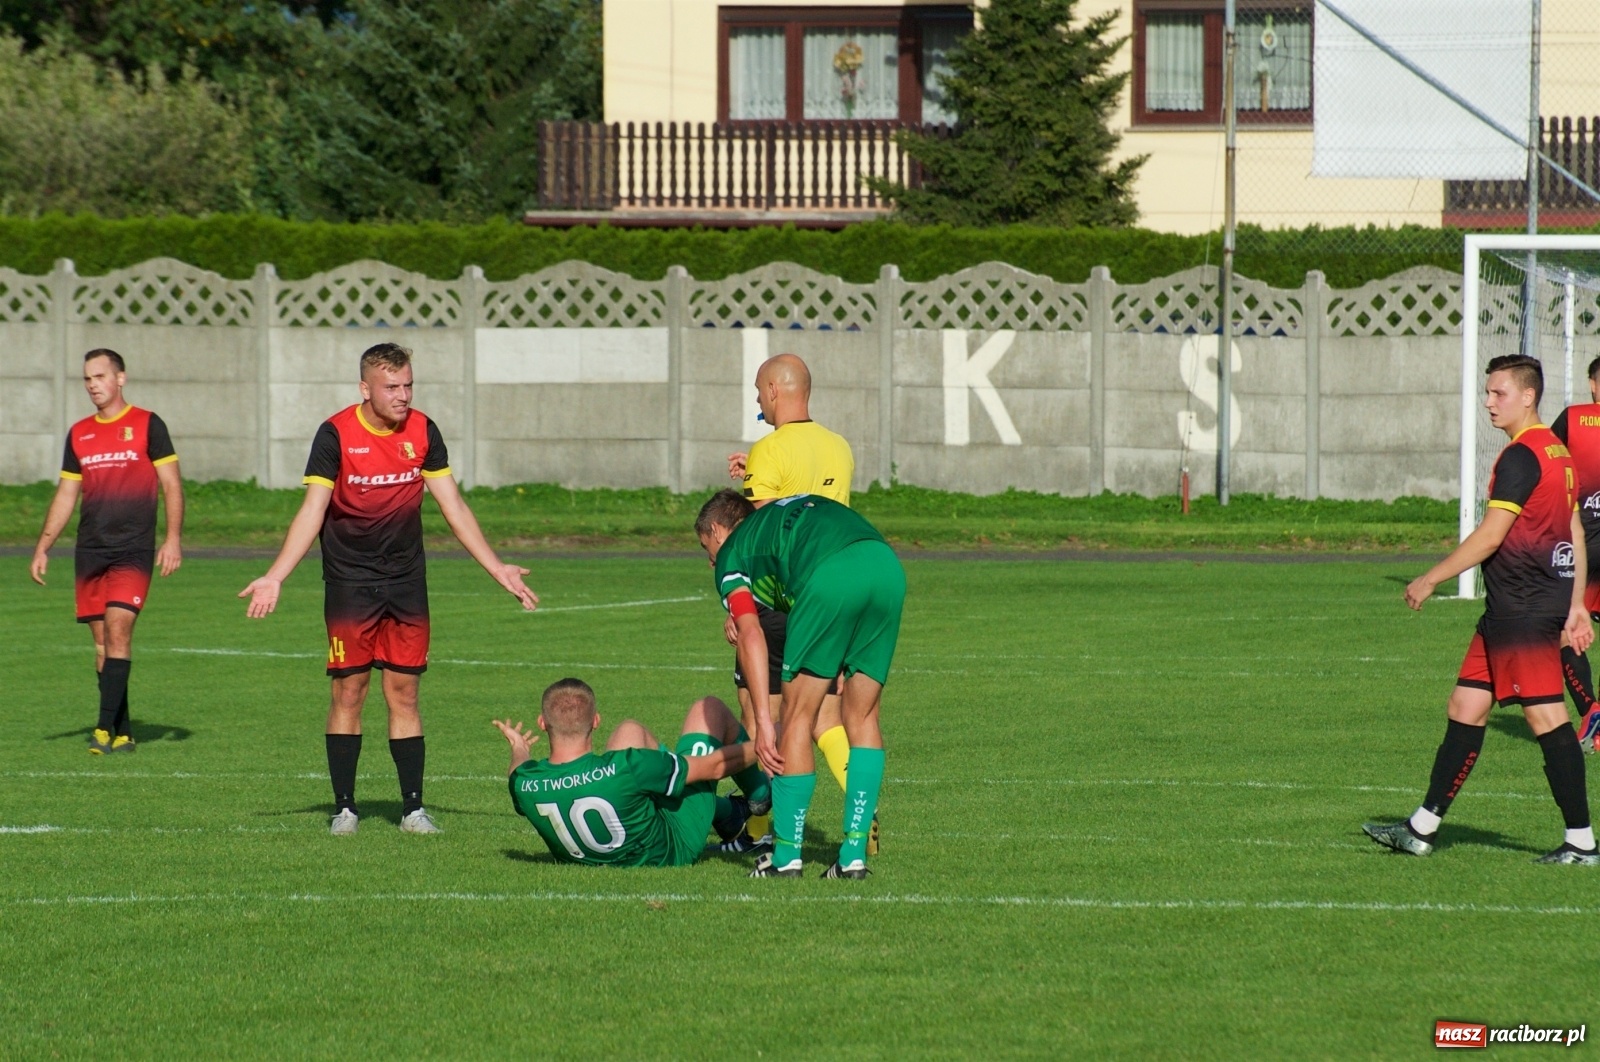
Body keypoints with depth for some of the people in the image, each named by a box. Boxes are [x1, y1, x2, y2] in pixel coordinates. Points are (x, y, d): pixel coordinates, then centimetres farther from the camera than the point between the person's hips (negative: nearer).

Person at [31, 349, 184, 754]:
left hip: (133, 550, -5)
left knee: (117, 627, -17)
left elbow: (171, 485, -1)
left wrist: (173, 538, -11)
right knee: (101, 641, 2)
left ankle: (106, 726, -20)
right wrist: (43, 547, 13)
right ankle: (123, 733, 7)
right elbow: (66, 495, 19)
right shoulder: (79, 433, 14)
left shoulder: (147, 425, 0)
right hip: (89, 553, 5)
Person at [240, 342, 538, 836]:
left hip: (406, 580, 3)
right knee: (349, 692, -1)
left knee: (404, 692, 3)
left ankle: (412, 807, 6)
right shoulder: (336, 434, -11)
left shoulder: (423, 433, -1)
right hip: (349, 582, -3)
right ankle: (344, 807, 6)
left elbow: (453, 506, 5)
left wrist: (497, 568, 2)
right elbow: (312, 511, -12)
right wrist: (275, 577, -21)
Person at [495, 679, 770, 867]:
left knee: (630, 731, 21)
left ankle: (727, 812, 39)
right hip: (673, 851, -4)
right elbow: (714, 766, -23)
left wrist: (518, 751, 28)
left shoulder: (524, 784, -27)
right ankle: (760, 799, 37)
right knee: (708, 709, 7)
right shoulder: (626, 768, -40)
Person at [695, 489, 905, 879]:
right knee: (862, 717, 17)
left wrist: (763, 720, -1)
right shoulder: (784, 509, 40)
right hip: (887, 565, 5)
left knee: (798, 718, 9)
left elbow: (751, 636, 5)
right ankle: (854, 854, 14)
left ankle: (786, 855, 12)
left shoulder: (730, 556, 22)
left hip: (830, 575, -5)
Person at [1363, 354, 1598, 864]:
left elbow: (1490, 537, -17)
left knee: (1546, 716, -8)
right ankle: (1423, 828, 16)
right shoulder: (1557, 453, 16)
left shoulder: (1521, 457, -15)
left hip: (1522, 610, -10)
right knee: (1466, 707, 12)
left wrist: (1429, 579, -10)